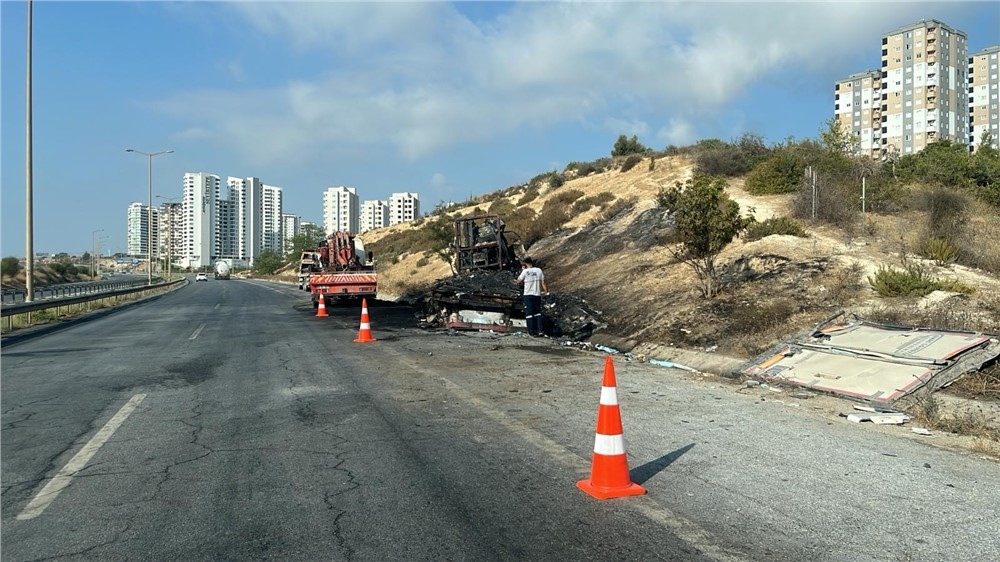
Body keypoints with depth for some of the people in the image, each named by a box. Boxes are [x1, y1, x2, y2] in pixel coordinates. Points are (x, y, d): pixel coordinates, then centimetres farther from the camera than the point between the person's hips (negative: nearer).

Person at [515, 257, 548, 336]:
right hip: (537, 295, 3)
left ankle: (531, 331, 2)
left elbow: (519, 281, 2)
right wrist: (547, 292, 8)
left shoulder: (525, 271, -9)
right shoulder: (539, 270, 1)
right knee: (538, 313, 12)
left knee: (529, 313, 3)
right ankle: (539, 330, 5)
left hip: (528, 295, -3)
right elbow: (543, 283, 0)